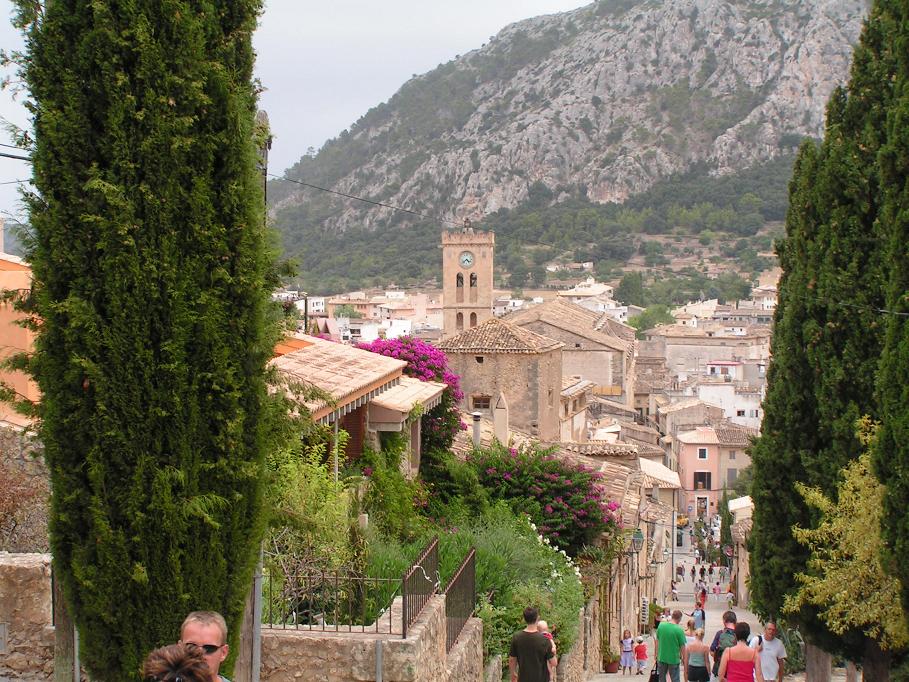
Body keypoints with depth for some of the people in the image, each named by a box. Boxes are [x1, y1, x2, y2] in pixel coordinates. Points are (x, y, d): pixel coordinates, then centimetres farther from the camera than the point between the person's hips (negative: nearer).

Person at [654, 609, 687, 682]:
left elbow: (657, 641, 5)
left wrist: (656, 653, 17)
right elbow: (682, 646, -11)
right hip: (674, 659, -4)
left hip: (661, 658, 4)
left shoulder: (661, 625, -5)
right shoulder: (679, 630, -17)